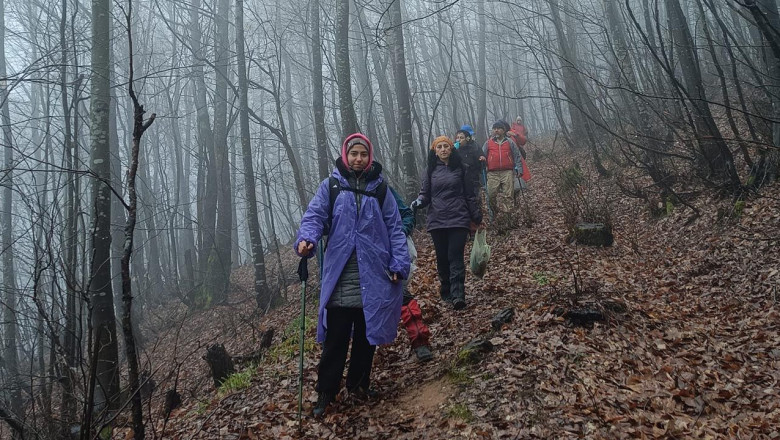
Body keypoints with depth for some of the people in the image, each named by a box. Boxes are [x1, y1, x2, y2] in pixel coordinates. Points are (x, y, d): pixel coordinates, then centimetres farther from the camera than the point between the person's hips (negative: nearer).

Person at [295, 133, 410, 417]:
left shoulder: (380, 189, 9)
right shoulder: (330, 186, 5)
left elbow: (394, 228, 7)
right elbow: (314, 216, -5)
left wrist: (399, 264, -2)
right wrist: (306, 239, -26)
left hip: (373, 275, 2)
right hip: (340, 276, -2)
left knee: (367, 334, 12)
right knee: (335, 338, 0)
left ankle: (359, 383, 30)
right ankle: (326, 392, 14)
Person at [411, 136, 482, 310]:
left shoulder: (460, 168, 5)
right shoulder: (431, 170, 9)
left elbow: (469, 194, 7)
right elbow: (425, 193, 11)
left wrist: (477, 217, 7)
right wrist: (419, 202, -12)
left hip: (458, 219, -2)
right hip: (437, 221, 2)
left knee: (455, 257, -11)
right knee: (442, 258, 6)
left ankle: (458, 295, -15)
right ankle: (446, 292, 19)